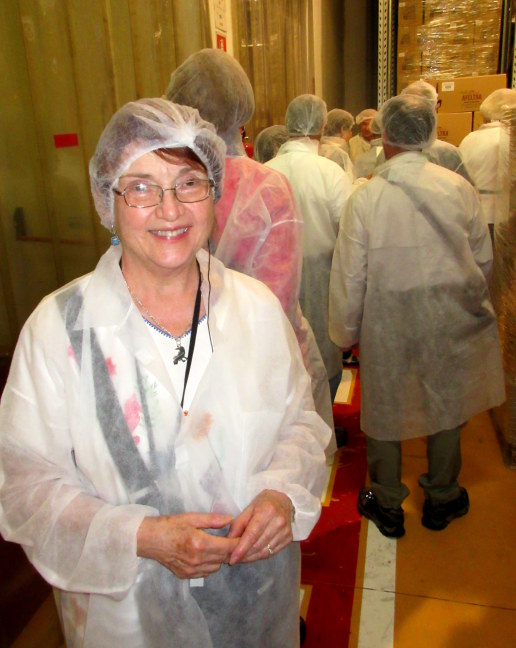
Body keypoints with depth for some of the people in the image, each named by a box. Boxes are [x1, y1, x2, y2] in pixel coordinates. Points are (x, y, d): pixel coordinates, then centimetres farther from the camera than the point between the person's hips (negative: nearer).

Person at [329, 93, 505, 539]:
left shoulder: (366, 196, -13)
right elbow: (483, 258, 2)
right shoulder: (458, 187, -7)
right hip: (450, 320, 2)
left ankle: (388, 506, 32)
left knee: (385, 408, 15)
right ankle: (442, 498, 38)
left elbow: (350, 273, -9)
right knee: (446, 405, 19)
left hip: (388, 322, -2)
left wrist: (347, 331, 4)